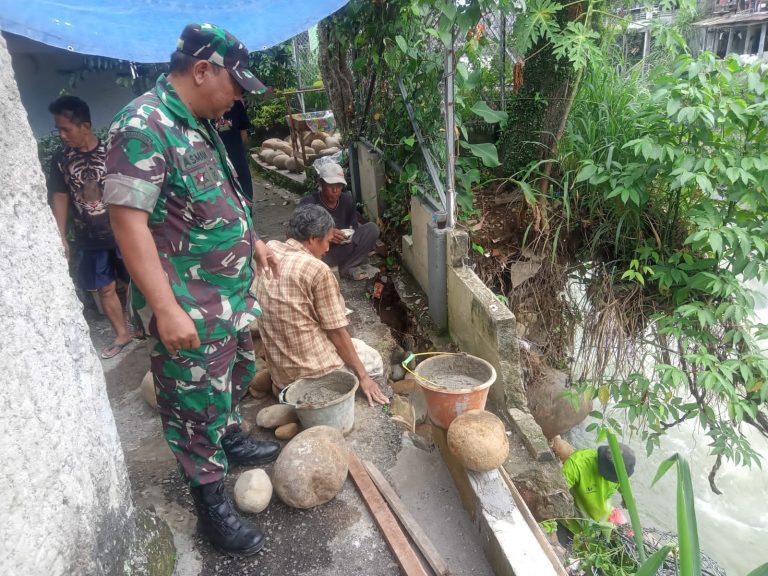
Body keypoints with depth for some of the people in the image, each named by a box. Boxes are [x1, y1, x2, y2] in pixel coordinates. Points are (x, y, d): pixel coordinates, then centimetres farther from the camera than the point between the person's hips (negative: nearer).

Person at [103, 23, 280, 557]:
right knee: (197, 405, 5)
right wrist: (166, 309, -27)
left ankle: (232, 441, 50)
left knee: (235, 376, 26)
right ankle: (213, 506, 22)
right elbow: (129, 223, -25)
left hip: (231, 293, 9)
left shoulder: (199, 123, 10)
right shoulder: (143, 127, -20)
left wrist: (253, 241, 20)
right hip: (189, 308, -9)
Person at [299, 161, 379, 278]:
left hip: (342, 250, 5)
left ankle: (345, 267, -6)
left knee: (372, 229, -12)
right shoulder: (309, 203, -14)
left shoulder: (347, 199, -1)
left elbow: (354, 227, 6)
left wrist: (350, 235, -19)